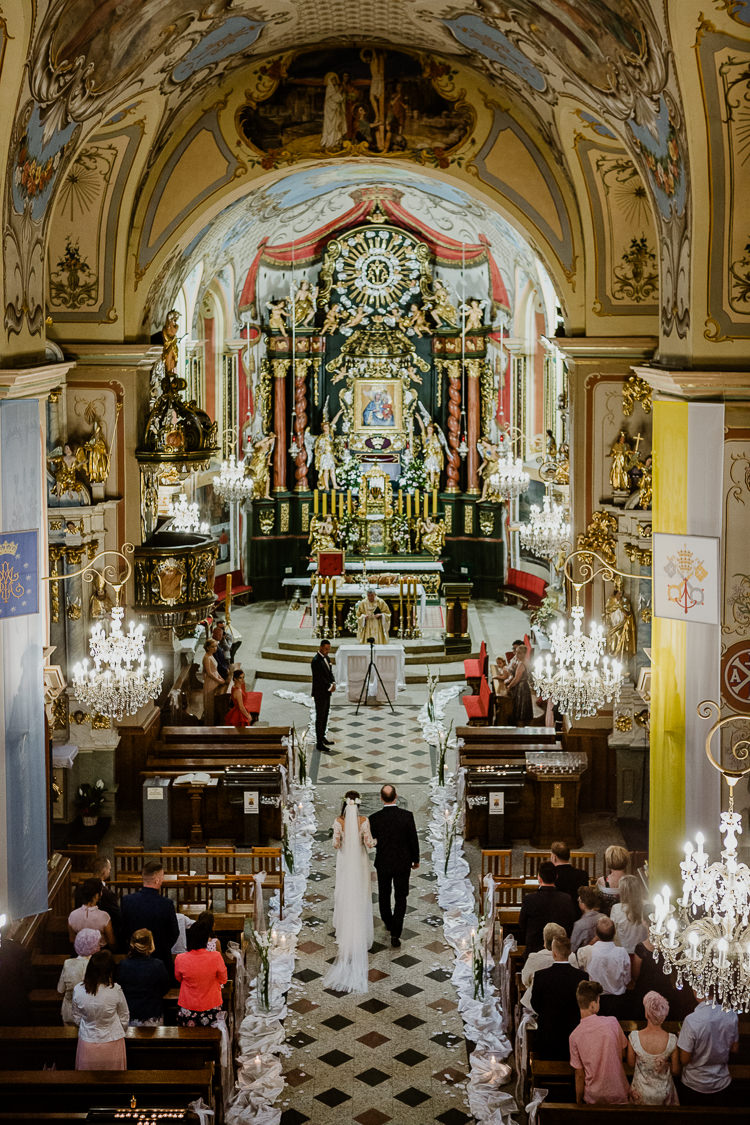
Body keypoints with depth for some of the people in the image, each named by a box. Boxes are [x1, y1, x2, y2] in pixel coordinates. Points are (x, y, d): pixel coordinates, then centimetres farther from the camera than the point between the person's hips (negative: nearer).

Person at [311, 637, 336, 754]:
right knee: (320, 717, -5)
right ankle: (319, 744, -3)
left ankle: (322, 736, 34)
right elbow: (319, 678, -23)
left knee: (325, 716, 19)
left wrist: (333, 683, -5)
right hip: (320, 693, -9)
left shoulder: (326, 658, 9)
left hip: (327, 692, 9)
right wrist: (329, 687, -17)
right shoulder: (316, 661, -21)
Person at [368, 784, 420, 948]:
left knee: (384, 895, 23)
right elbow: (414, 840, -8)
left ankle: (388, 922, 43)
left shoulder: (374, 819, -15)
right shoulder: (407, 816, -15)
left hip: (383, 863, 1)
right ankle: (395, 934, -1)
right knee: (401, 898, 7)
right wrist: (416, 860, 7)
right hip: (402, 863, -1)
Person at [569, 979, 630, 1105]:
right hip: (619, 1095, 0)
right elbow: (624, 1052, 1)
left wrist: (579, 1102, 6)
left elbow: (579, 1075, -7)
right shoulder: (612, 1022, -14)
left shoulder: (574, 1036, -13)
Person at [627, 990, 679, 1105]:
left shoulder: (634, 1037, -26)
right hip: (663, 1092, 0)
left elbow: (631, 1064, -8)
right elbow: (676, 1071, -11)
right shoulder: (672, 1040, -25)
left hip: (641, 1092, 0)